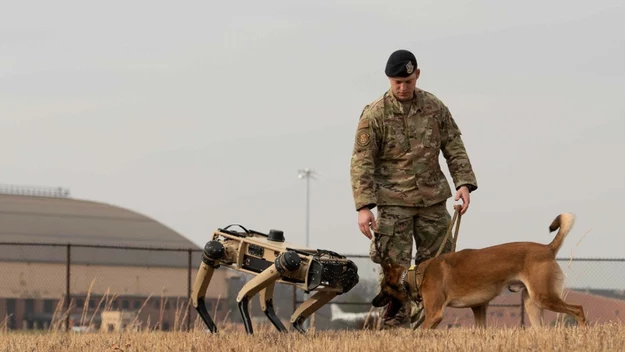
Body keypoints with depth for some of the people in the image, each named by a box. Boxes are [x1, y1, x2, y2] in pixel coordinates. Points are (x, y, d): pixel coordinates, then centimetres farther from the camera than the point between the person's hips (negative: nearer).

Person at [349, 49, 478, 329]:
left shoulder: (435, 108, 4)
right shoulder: (374, 115, -7)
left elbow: (454, 148, 9)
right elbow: (362, 162, -8)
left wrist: (464, 183, -5)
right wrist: (364, 206, -16)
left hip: (433, 199, 4)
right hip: (394, 203, -4)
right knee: (394, 267, -7)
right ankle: (395, 327, -1)